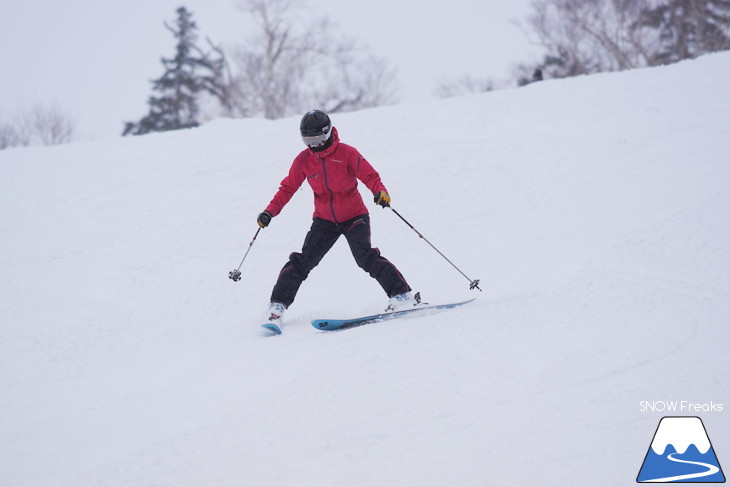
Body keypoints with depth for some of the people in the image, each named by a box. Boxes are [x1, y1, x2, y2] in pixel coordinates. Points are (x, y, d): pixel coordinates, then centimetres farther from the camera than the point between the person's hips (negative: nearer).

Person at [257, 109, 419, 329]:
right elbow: (288, 188, 4)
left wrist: (380, 191, -37)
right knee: (303, 261, -7)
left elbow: (369, 175, -16)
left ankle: (402, 295, -13)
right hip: (324, 220, 3)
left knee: (365, 257, -21)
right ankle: (278, 304, 0)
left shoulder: (347, 153, -13)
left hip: (354, 216, -3)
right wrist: (270, 212, -7)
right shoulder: (303, 160, -3)